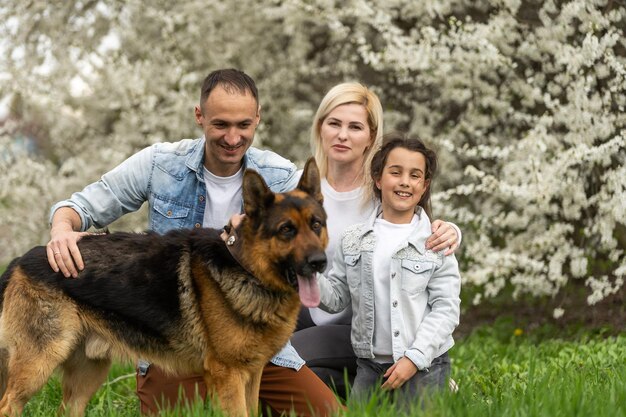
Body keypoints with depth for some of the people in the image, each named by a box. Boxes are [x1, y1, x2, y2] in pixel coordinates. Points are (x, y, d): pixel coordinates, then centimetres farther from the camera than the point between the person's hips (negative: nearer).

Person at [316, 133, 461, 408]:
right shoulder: (354, 239, 6)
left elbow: (446, 308, -6)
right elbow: (336, 297, 9)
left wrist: (414, 358, -14)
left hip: (425, 363, -3)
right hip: (370, 365, 3)